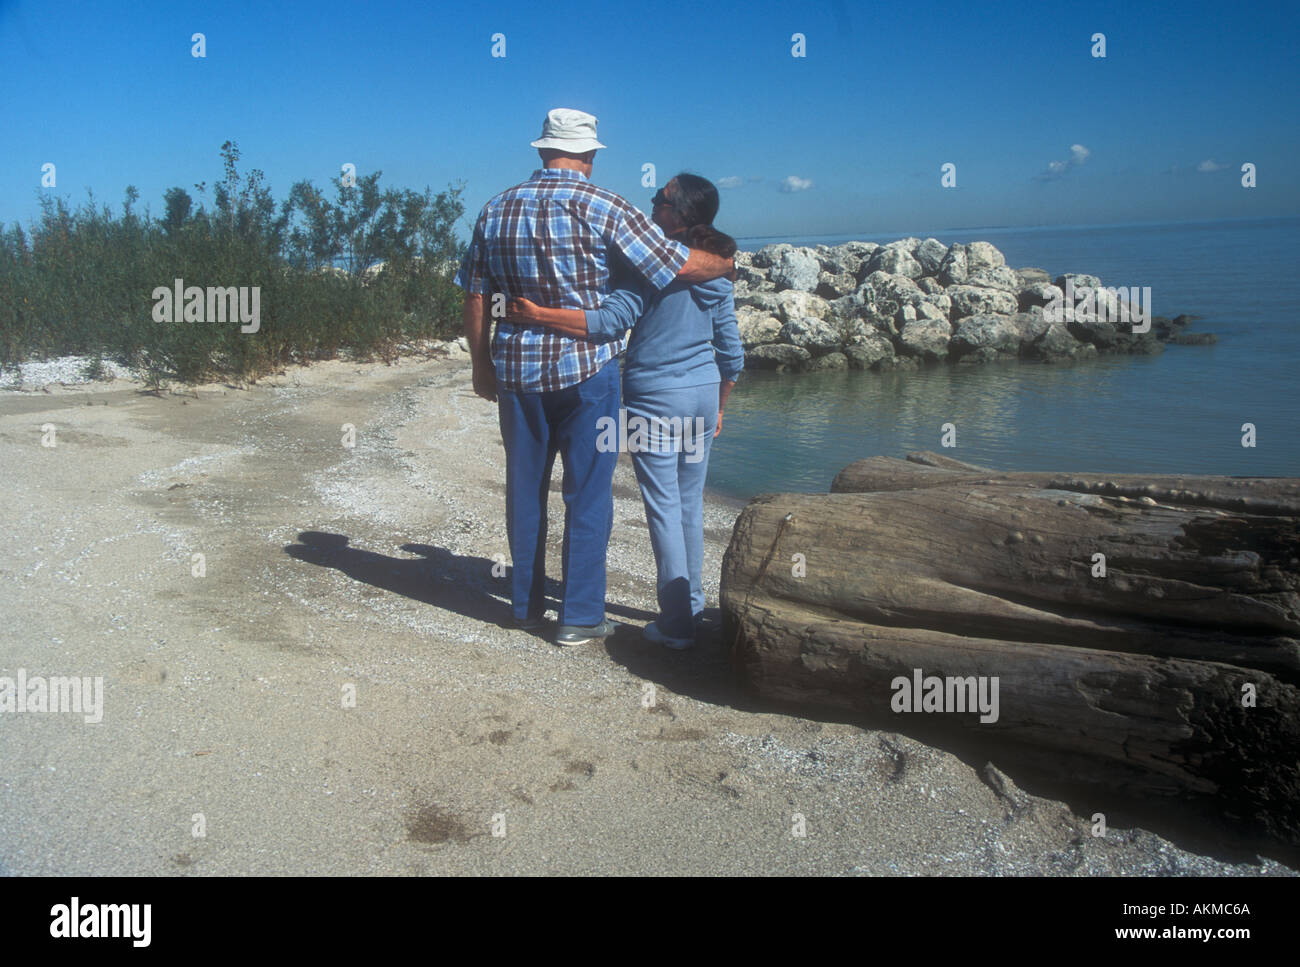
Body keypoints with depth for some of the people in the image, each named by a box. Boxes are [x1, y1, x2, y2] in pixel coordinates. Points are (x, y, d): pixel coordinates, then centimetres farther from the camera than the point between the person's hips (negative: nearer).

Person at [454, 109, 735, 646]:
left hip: (516, 369, 5)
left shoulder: (496, 210, 6)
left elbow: (475, 299, 8)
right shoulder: (602, 207, -9)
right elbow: (682, 265, -10)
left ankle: (526, 606, 25)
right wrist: (729, 262, 10)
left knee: (525, 488, 14)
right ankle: (579, 616, 10)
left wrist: (481, 364, 18)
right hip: (587, 367, -4)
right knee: (587, 492, 4)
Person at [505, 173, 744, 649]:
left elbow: (610, 319, -25)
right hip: (703, 394, 7)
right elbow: (732, 353, 10)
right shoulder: (716, 273, 7)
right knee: (691, 503, 16)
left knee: (664, 507, -1)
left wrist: (536, 314, -22)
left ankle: (677, 623, 4)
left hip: (655, 396, -6)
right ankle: (692, 605, 27)